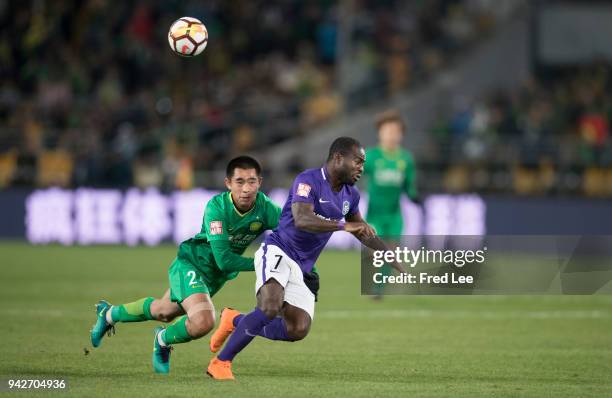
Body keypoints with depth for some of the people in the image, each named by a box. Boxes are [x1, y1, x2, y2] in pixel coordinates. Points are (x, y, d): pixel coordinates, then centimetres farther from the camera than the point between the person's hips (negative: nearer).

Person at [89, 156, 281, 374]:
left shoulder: (265, 207, -21)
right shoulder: (217, 206, -32)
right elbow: (223, 260, -35)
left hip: (216, 275, 6)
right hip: (190, 263, -6)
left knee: (162, 311, 26)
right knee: (203, 322, -29)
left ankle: (108, 314, 54)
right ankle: (163, 340, 6)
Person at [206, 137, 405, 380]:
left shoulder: (350, 195, 10)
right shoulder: (309, 181, -15)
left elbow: (364, 234, 24)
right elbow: (302, 220, -32)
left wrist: (395, 263, 19)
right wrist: (343, 226, -41)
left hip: (301, 269, 8)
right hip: (277, 252, -8)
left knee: (299, 330, -6)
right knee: (270, 309, -30)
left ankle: (236, 321, 16)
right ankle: (220, 362, -17)